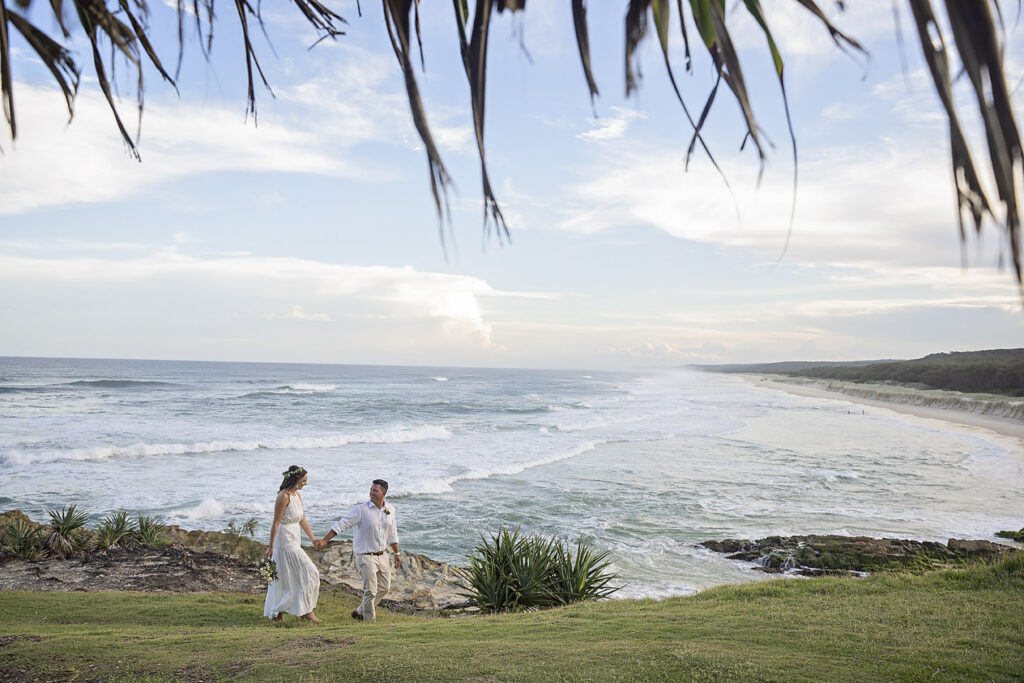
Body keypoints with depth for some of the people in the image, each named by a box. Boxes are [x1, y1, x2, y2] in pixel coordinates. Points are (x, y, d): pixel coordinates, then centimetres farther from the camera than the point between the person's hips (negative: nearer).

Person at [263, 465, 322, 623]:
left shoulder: (297, 495, 9)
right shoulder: (283, 497, -18)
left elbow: (303, 520, 14)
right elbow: (275, 523, -16)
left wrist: (313, 538, 10)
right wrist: (270, 547, -13)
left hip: (294, 541, 9)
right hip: (285, 541, -9)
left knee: (283, 577, 14)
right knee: (309, 573, -6)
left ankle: (276, 612, 23)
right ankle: (306, 610, 2)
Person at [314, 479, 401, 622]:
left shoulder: (390, 510, 2)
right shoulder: (362, 510, -14)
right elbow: (342, 524, -15)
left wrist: (397, 553, 16)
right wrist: (325, 540, -22)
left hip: (382, 555, 6)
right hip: (365, 556, -6)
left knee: (384, 587, 12)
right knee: (370, 591, -5)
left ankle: (360, 612, 29)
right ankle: (370, 620, 14)